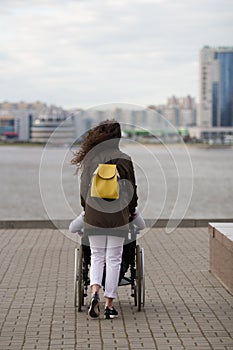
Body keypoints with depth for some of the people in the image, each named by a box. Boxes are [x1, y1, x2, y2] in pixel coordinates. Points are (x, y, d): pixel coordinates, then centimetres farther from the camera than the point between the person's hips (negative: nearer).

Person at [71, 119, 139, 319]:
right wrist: (132, 210, 19)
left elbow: (84, 187, 6)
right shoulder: (124, 160, -4)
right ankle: (109, 305, 8)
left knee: (97, 256, 12)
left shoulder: (90, 159, 0)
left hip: (94, 215, 1)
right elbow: (131, 188, 3)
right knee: (113, 259, 6)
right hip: (118, 215, -1)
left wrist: (86, 209, 21)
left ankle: (95, 293, -11)